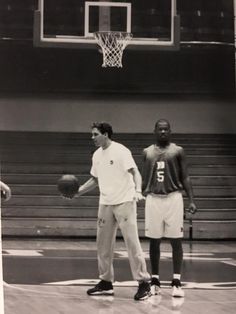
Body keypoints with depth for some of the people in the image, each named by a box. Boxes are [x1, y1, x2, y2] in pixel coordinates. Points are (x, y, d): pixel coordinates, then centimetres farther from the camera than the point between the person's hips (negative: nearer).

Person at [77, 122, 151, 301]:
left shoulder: (121, 151, -11)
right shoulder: (97, 155, 11)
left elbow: (135, 172, -17)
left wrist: (138, 190, -34)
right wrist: (78, 192, 12)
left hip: (124, 202, -8)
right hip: (105, 204, 8)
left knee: (132, 243, -8)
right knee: (103, 244, 9)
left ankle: (144, 283, -5)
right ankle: (106, 282, 19)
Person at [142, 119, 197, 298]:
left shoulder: (178, 151, 3)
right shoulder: (147, 152, 10)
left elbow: (185, 178, 2)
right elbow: (144, 180, 14)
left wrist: (192, 200, -7)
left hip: (173, 198, -2)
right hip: (153, 199, 2)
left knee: (176, 241, -4)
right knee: (154, 241, 5)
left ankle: (177, 282, -2)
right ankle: (155, 281, 13)